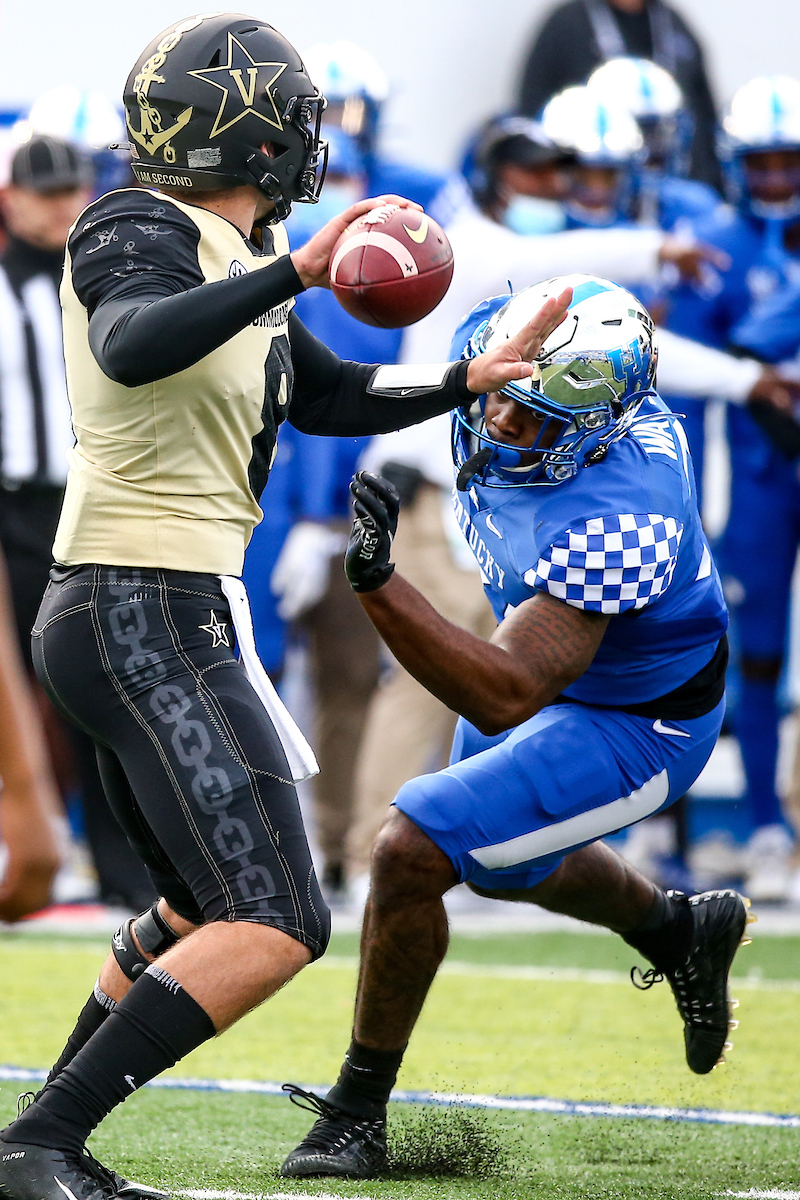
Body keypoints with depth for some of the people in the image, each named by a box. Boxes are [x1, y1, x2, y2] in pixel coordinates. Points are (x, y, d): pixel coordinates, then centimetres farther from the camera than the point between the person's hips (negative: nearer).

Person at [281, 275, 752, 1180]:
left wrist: (376, 583, -56)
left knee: (411, 854, -20)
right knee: (504, 863, 32)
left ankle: (358, 1113, -2)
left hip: (631, 724, -9)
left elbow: (503, 699, -46)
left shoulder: (610, 522, -43)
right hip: (552, 664, 9)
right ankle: (683, 933, 58)